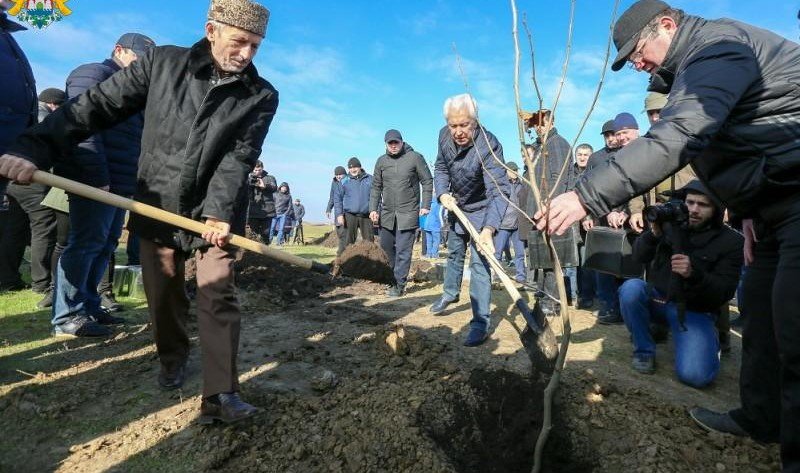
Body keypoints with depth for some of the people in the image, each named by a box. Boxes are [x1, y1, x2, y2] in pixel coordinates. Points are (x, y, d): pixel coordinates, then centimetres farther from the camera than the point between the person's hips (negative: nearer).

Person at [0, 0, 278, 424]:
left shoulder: (261, 96, -4)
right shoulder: (162, 63, 0)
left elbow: (239, 157, -14)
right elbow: (98, 105, -3)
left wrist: (220, 211, -26)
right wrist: (34, 147, -14)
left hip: (213, 212, -1)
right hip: (157, 206, 2)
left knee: (217, 295, -8)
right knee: (162, 295, 11)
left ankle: (220, 395, -5)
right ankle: (173, 358, 38)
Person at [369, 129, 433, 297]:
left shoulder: (415, 157, -5)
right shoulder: (381, 161, 6)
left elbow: (427, 181, -2)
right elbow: (376, 187, 10)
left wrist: (425, 205, -8)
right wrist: (373, 209, 2)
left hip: (408, 213, -5)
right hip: (387, 212, 5)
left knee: (403, 250, -4)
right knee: (386, 245, 14)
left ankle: (399, 285, 3)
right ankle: (398, 273, 35)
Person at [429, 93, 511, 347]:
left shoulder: (488, 146, -34)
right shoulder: (445, 135, -14)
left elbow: (499, 192, -41)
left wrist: (489, 229, -55)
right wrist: (443, 194, -17)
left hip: (481, 210, -6)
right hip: (457, 206, 6)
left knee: (479, 263, -10)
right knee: (454, 253, 22)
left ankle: (481, 322, 0)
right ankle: (450, 293, 46)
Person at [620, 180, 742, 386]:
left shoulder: (731, 242, -6)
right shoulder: (671, 223, -1)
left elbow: (725, 292, -12)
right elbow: (639, 257, -7)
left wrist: (693, 274, -32)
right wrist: (654, 233, -28)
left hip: (694, 311, -2)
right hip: (657, 298, 2)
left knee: (694, 375, -22)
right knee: (631, 288, -33)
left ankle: (709, 341, 16)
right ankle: (644, 350, -9)